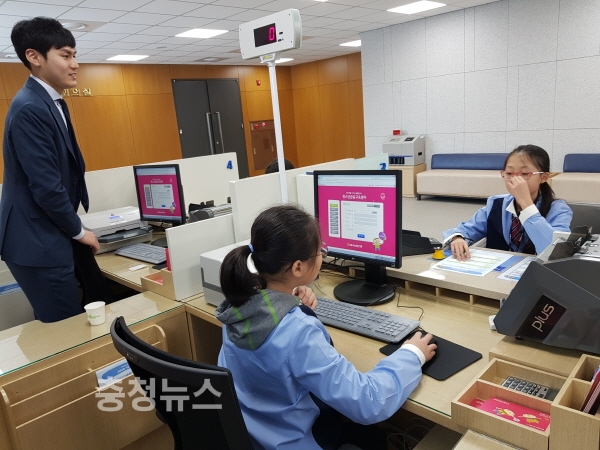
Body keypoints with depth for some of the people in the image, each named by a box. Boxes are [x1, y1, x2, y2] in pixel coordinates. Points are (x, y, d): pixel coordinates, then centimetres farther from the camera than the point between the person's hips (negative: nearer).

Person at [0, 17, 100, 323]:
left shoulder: (52, 101, 10)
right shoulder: (30, 108, -20)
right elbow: (46, 186, -22)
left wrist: (73, 227, 12)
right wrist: (78, 231, -8)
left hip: (49, 236, 9)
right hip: (38, 242, -9)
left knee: (57, 324, 19)